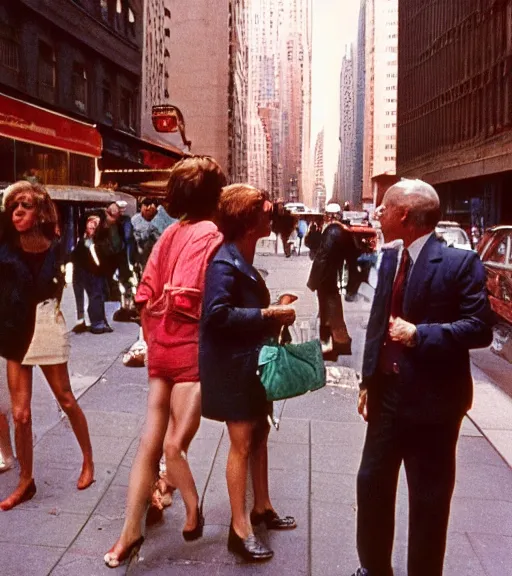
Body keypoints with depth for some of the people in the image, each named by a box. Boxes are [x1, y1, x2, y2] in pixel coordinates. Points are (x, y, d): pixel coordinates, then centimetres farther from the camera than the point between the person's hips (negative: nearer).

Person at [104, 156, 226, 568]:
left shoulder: (169, 235, 10)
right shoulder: (210, 235, -10)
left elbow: (146, 295, 11)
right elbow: (199, 301, -19)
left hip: (162, 346, 7)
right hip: (191, 348, -7)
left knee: (151, 442, 11)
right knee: (172, 446, 3)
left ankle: (131, 532, 21)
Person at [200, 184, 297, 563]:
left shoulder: (243, 259, 10)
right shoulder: (224, 262, -19)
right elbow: (217, 314, -29)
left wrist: (275, 316, 1)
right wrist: (267, 314, -25)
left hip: (253, 361, 10)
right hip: (233, 365, -10)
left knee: (259, 434, 19)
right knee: (242, 444, 0)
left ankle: (262, 508, 35)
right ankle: (240, 529, 14)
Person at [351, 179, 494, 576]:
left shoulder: (460, 262, -13)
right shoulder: (390, 256, 7)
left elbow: (480, 328, -17)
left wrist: (419, 334, -25)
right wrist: (368, 380, 11)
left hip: (432, 400, -6)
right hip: (388, 393, 7)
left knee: (428, 499, 9)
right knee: (372, 483, 17)